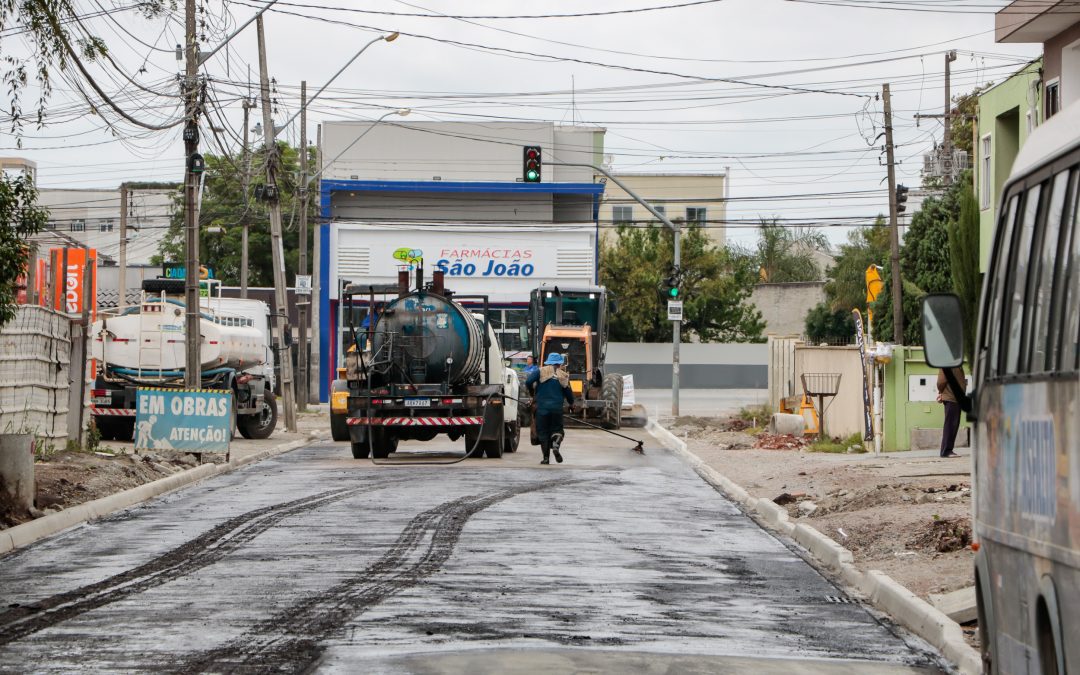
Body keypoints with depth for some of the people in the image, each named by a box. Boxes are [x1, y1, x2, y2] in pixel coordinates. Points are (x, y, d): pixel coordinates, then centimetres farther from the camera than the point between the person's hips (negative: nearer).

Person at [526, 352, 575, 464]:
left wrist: (533, 393, 7)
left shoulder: (541, 371, 1)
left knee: (543, 432, 6)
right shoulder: (563, 376, 6)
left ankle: (546, 457, 1)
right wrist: (571, 403, 30)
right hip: (557, 408, 1)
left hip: (542, 408, -1)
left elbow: (528, 382, -11)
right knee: (557, 429, 14)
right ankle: (556, 444, -18)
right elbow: (568, 393, 9)